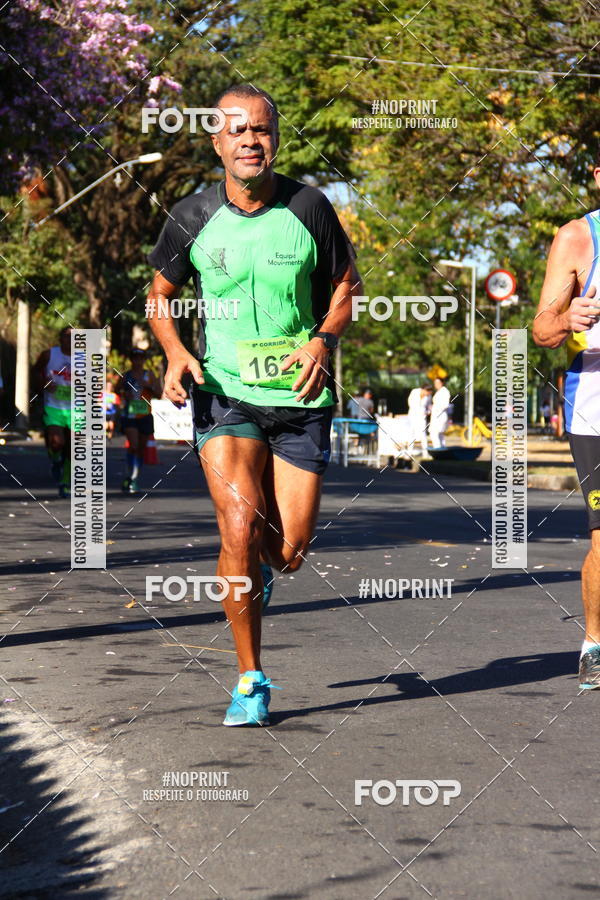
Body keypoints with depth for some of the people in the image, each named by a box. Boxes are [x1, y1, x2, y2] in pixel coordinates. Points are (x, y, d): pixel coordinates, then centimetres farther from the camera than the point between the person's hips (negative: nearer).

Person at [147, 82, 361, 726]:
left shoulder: (308, 208, -3)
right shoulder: (192, 218, -3)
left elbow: (344, 287, 9)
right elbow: (160, 296, 12)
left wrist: (322, 340, -11)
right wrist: (174, 351, -8)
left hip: (300, 397, 1)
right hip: (224, 391, -1)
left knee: (289, 550, 1)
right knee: (240, 527, -20)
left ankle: (261, 565, 43)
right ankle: (250, 680, -4)